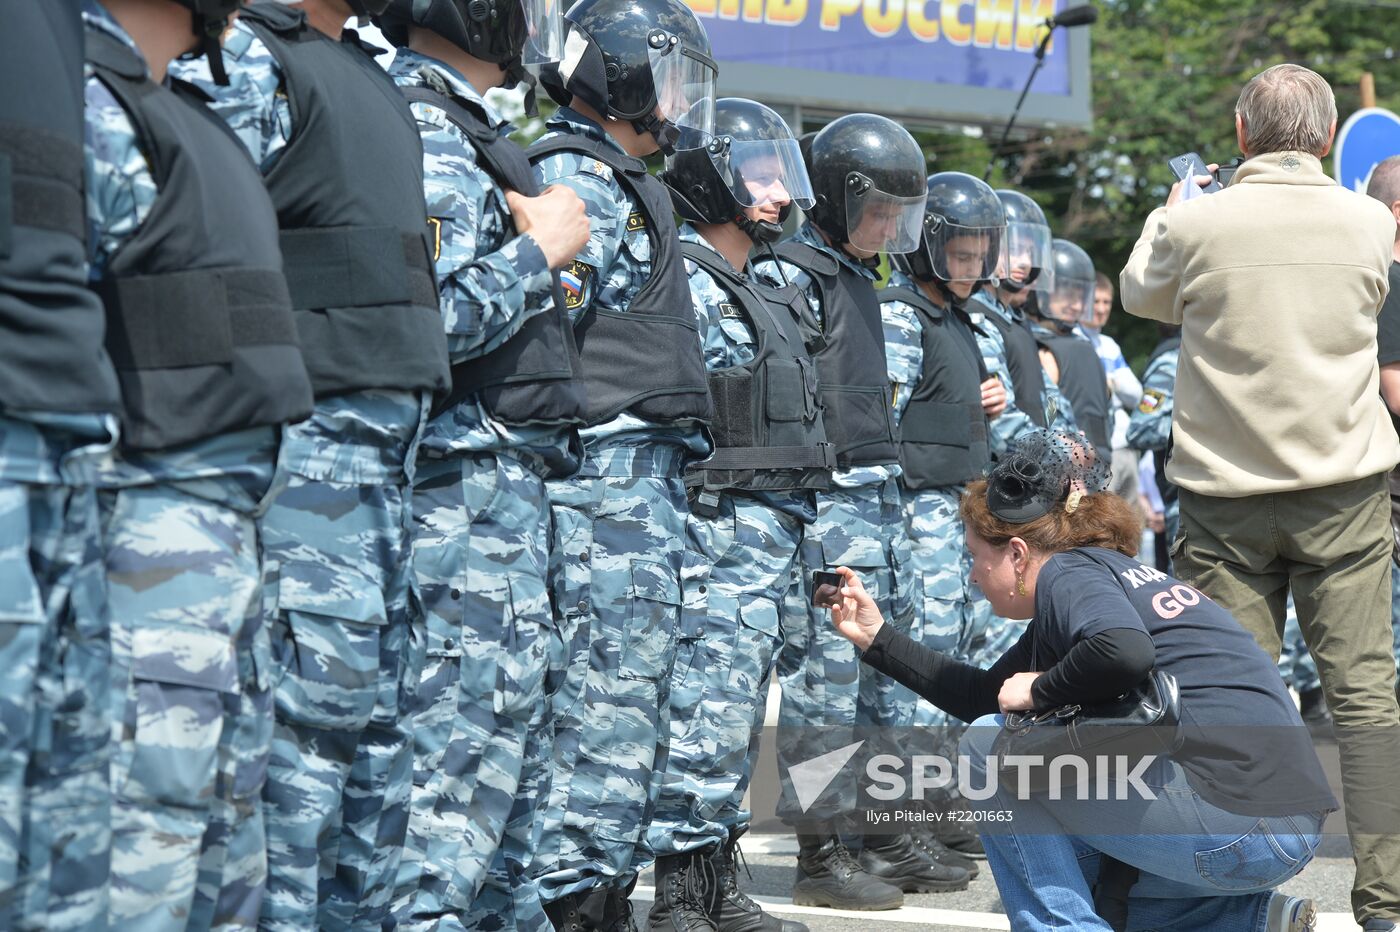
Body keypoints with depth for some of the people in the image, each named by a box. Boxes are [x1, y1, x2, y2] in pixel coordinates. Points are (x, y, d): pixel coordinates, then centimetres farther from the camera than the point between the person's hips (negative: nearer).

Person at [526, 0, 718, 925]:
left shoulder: (629, 185, 23)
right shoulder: (575, 178, -9)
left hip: (651, 475, 10)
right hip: (609, 467, -10)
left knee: (640, 695, 12)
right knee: (613, 690, -11)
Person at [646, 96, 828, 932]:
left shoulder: (759, 291, 21)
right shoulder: (684, 280, -9)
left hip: (776, 529, 10)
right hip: (725, 523, -10)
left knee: (739, 703, 12)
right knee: (712, 703, -11)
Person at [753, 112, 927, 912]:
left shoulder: (860, 277, 19)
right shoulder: (790, 276, -11)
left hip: (881, 501, 10)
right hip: (829, 507, -10)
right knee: (827, 675, -7)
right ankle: (821, 853, -3)